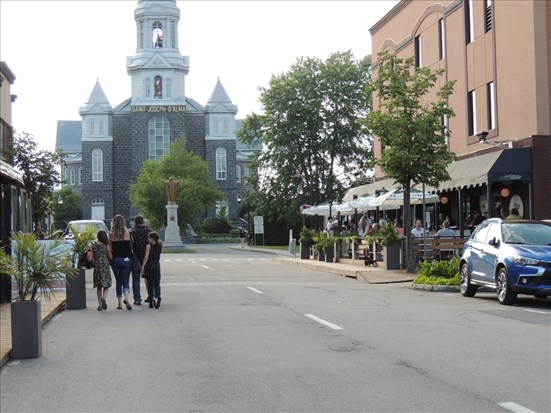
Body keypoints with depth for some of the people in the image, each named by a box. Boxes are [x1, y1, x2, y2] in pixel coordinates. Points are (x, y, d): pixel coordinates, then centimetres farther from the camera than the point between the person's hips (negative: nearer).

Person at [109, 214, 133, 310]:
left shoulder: (111, 234, -3)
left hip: (115, 259, 1)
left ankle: (120, 303, 13)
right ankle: (126, 298, -20)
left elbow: (110, 249, -1)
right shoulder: (128, 233, -4)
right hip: (127, 259, -1)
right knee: (126, 281, 5)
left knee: (118, 281, 12)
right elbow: (132, 247, -1)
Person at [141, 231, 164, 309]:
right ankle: (158, 296, -18)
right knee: (157, 284, 5)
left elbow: (146, 257, -12)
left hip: (149, 266, -3)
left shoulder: (149, 246, -6)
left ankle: (152, 298, -5)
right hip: (157, 266, 3)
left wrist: (143, 266, -11)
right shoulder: (159, 246, 5)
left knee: (150, 284, 4)